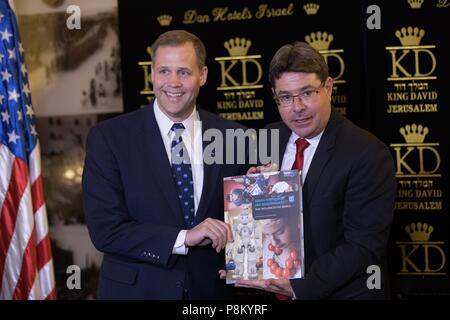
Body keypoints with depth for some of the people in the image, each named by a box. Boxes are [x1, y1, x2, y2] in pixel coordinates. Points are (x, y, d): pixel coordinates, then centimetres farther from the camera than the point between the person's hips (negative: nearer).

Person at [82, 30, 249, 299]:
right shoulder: (108, 138, -8)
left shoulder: (234, 138, -2)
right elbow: (105, 229, -15)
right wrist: (184, 238, -23)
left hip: (212, 290, 2)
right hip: (136, 289, -2)